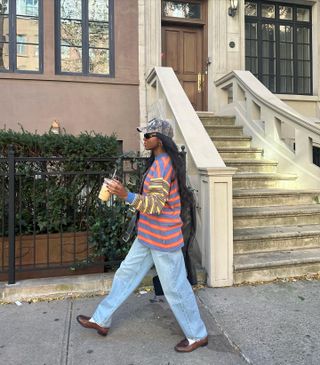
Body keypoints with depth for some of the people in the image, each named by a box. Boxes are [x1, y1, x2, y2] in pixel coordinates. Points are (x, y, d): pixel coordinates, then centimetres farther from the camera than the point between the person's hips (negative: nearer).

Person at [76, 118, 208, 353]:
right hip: (148, 236, 10)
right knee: (126, 275, 16)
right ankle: (102, 320, 32)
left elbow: (157, 204, -31)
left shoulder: (163, 165, -21)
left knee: (175, 288, 4)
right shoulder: (161, 162, 11)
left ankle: (197, 335, 24)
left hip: (162, 238, -10)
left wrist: (127, 196, -43)